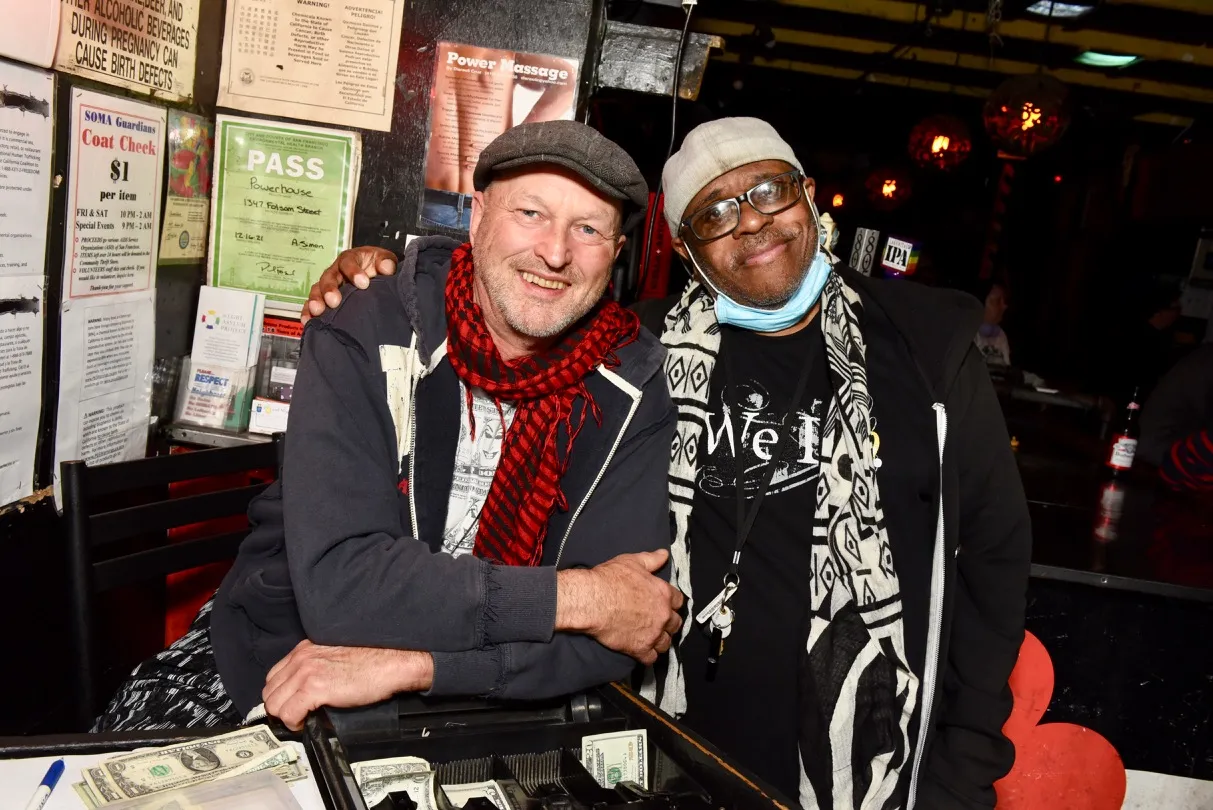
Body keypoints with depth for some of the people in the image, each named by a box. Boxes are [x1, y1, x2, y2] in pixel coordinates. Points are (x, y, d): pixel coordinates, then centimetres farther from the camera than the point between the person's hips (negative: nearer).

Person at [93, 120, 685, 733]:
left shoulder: (633, 397, -10)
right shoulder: (363, 340, -15)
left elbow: (605, 643, -16)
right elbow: (336, 583, -26)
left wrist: (413, 662, -26)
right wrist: (576, 597, -24)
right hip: (266, 665, -2)